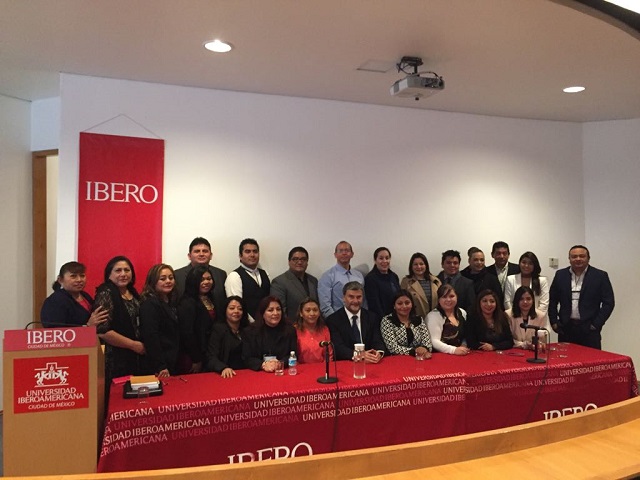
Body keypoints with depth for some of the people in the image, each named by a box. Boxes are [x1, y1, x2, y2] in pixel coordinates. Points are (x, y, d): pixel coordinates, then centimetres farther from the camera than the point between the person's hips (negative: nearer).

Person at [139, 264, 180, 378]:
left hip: (173, 363, 8)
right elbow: (151, 337, -22)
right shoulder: (149, 304, -16)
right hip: (159, 366, -8)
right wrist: (160, 367, -23)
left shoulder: (171, 302, 11)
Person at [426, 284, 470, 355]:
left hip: (461, 356, 4)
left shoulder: (462, 313, 12)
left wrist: (464, 345, 2)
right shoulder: (433, 315, -8)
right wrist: (454, 350, -28)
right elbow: (434, 341, -18)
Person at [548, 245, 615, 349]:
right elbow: (552, 300, 11)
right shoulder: (560, 275, 7)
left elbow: (609, 302, -2)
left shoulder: (600, 276, 0)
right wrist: (554, 322, 4)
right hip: (565, 329, 2)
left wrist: (596, 324, -7)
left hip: (589, 329, -2)